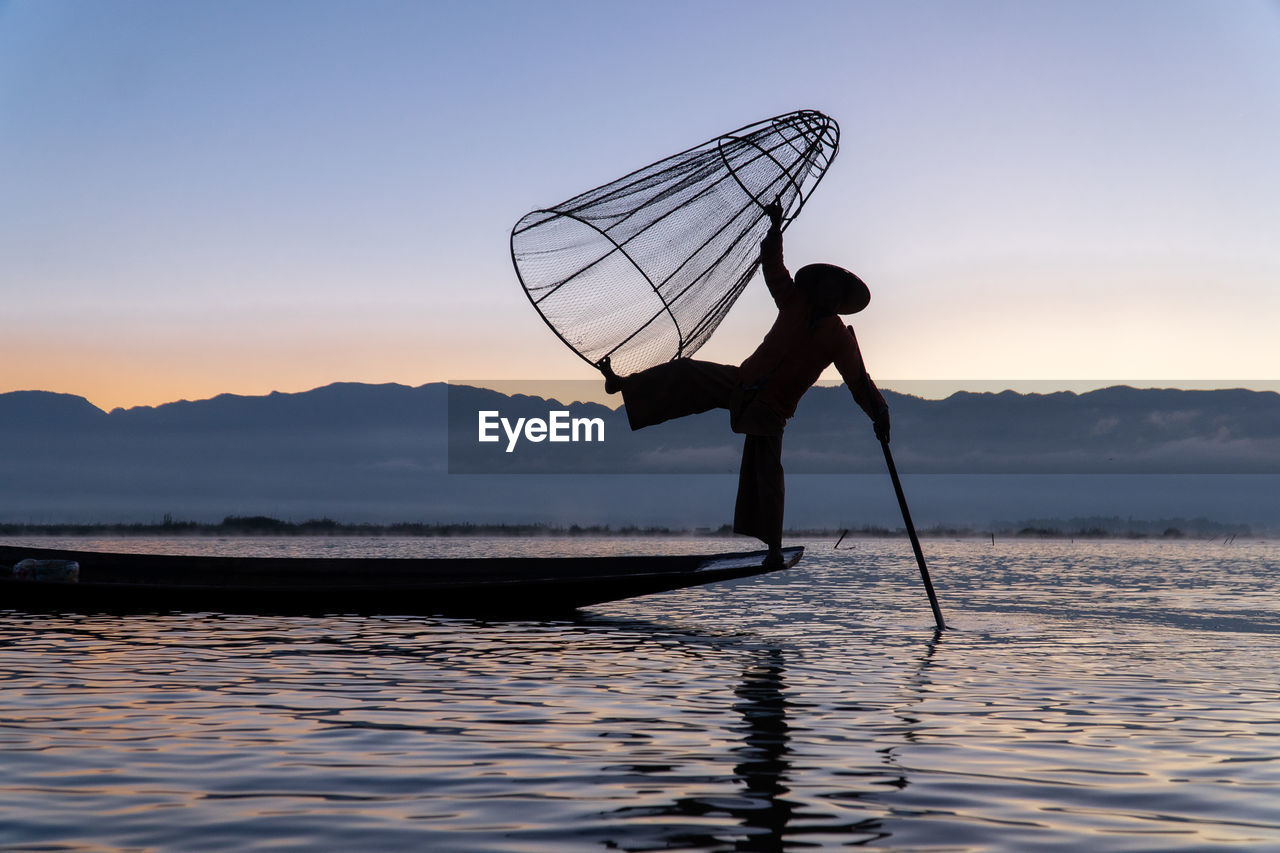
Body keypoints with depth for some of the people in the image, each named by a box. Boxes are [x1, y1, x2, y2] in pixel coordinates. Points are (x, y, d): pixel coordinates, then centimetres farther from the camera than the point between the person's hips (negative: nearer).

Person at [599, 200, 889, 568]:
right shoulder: (795, 304, 2)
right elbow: (773, 267, 5)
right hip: (741, 382, 4)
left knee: (767, 472, -9)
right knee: (686, 373, 0)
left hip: (771, 409, -4)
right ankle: (621, 384, 15)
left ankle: (774, 548, -2)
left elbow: (859, 381, -13)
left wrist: (879, 413, -27)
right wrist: (775, 228, -5)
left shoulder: (839, 339, -8)